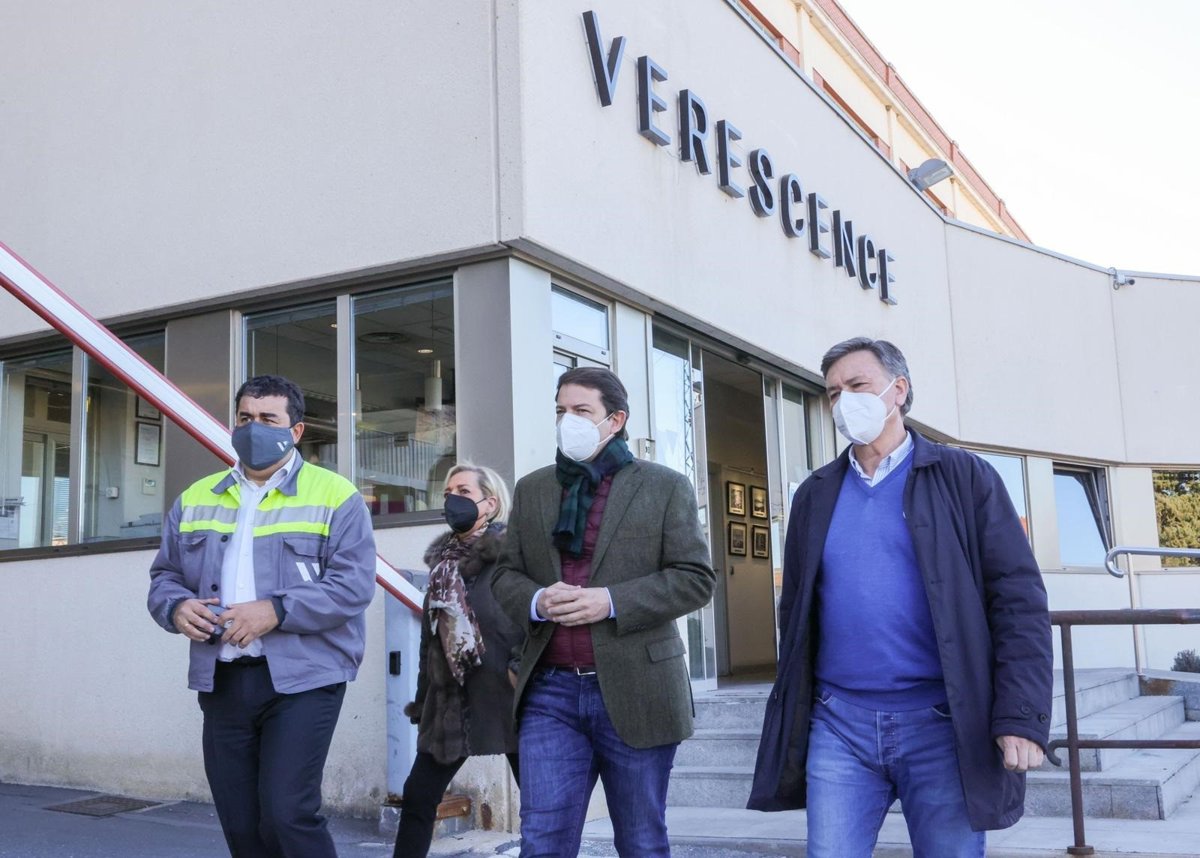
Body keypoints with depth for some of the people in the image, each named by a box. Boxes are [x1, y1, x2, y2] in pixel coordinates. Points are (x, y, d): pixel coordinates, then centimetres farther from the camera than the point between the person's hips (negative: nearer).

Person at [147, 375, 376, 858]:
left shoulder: (334, 495, -2)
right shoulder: (196, 499, 15)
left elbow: (353, 584, -11)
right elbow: (164, 575, 18)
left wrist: (276, 611, -21)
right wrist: (176, 606, -6)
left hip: (301, 678, -5)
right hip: (221, 681, 5)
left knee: (288, 814, -12)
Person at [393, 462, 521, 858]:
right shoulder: (443, 559, 12)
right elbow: (431, 635, 16)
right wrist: (423, 700, 17)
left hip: (506, 696, -6)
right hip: (451, 699, 6)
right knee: (418, 796, 5)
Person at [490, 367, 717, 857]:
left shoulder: (666, 487, 2)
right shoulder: (531, 490, 13)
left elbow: (695, 578, -4)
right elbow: (505, 575, 14)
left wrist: (611, 602, -16)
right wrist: (536, 600, -10)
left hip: (635, 692, -2)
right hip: (550, 691, 2)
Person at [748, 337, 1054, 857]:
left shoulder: (964, 477, 1)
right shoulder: (815, 495, 11)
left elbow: (1019, 599, -4)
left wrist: (1021, 716, -14)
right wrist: (793, 712, 11)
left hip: (943, 724, -2)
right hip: (838, 725, 3)